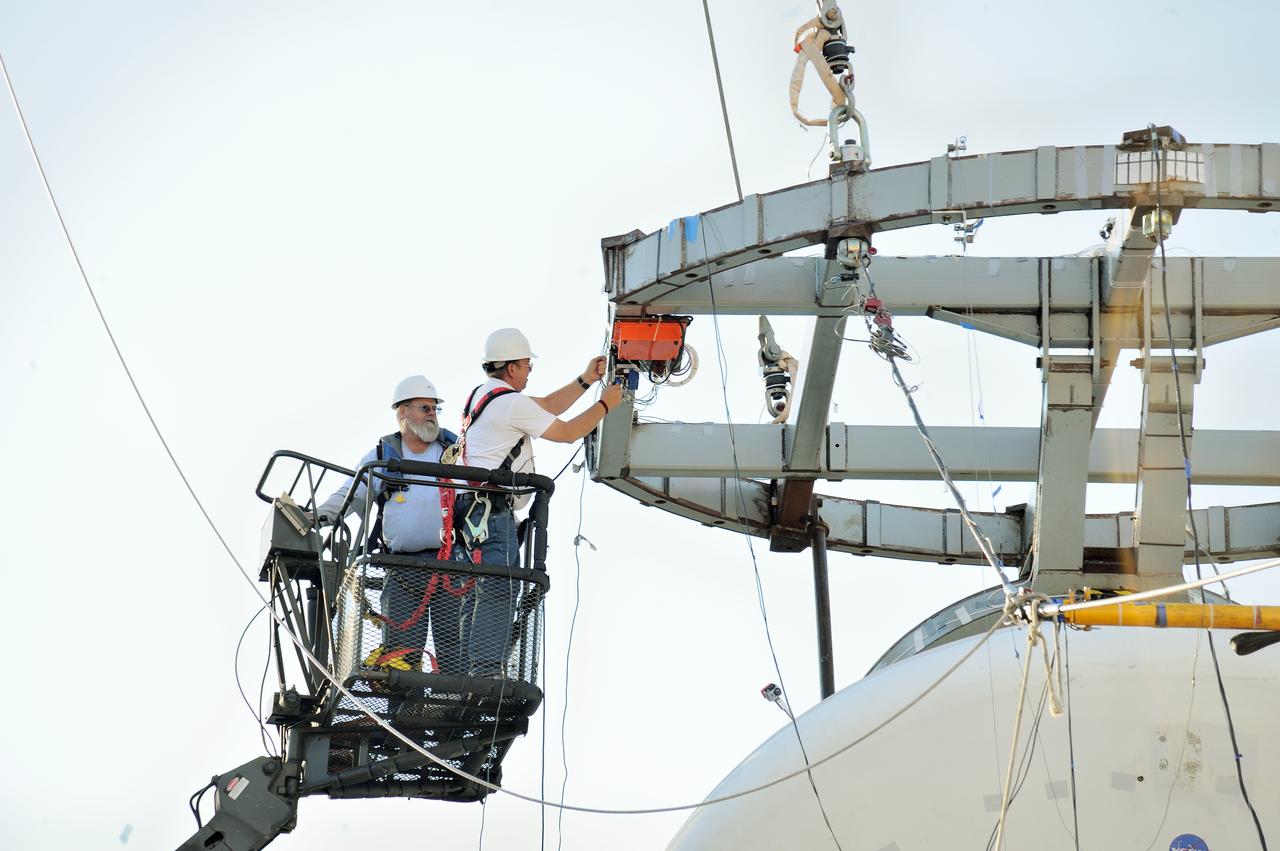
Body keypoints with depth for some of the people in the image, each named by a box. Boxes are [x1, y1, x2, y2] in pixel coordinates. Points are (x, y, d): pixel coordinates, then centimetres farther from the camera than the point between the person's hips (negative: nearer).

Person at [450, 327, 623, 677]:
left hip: (469, 509, 10)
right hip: (492, 512, -10)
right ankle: (487, 673, -21)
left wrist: (585, 381, 27)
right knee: (498, 591, -14)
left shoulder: (483, 394, 20)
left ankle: (472, 673, 7)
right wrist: (606, 404, 12)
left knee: (477, 594, 9)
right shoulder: (511, 402, -10)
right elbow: (567, 432, -1)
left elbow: (546, 407, 28)